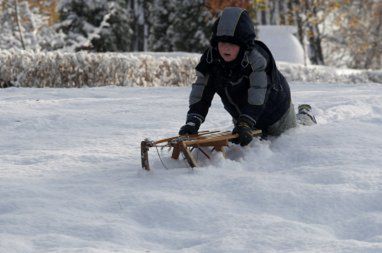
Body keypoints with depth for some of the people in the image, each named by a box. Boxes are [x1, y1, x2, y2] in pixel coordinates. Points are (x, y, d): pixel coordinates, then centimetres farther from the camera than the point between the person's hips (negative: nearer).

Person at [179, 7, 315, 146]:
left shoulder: (256, 58, -39)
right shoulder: (210, 60, -23)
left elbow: (257, 97, -43)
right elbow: (200, 94, -24)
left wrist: (245, 125, -53)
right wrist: (192, 122, -39)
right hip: (242, 113, 5)